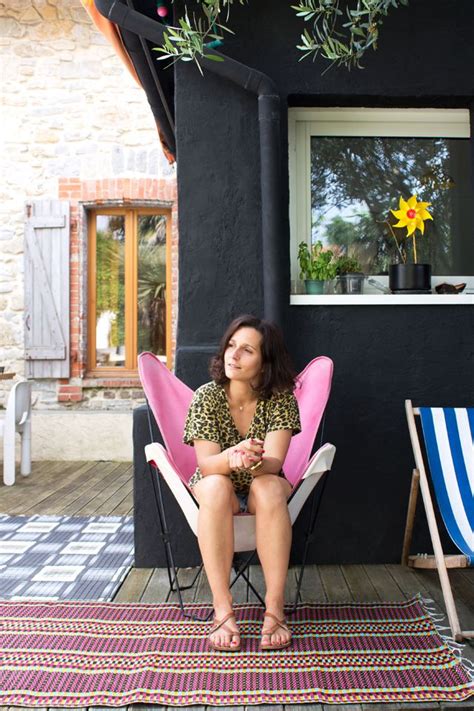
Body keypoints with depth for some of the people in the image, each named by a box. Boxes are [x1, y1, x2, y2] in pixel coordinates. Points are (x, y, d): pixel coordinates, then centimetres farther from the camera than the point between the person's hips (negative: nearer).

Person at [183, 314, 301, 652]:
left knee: (269, 488, -35)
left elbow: (274, 463, -25)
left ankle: (275, 608, -29)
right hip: (217, 488, 0)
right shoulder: (206, 396, -16)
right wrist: (231, 458, -46)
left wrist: (254, 462, -49)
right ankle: (223, 609, -31)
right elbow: (206, 464, -23)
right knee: (215, 487, -35)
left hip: (264, 487, 0)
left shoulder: (281, 398, -15)